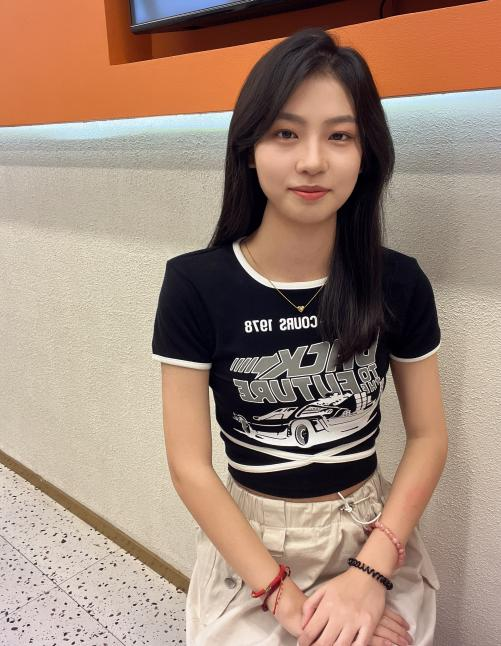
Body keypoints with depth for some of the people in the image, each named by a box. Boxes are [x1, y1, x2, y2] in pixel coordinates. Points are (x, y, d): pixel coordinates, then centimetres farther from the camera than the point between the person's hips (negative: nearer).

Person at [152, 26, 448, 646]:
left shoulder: (399, 283, -11)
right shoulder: (194, 285, -16)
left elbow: (428, 435, -3)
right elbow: (189, 465, -14)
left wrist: (371, 573, -14)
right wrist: (284, 595, -16)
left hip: (373, 533, 2)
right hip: (247, 540, -1)